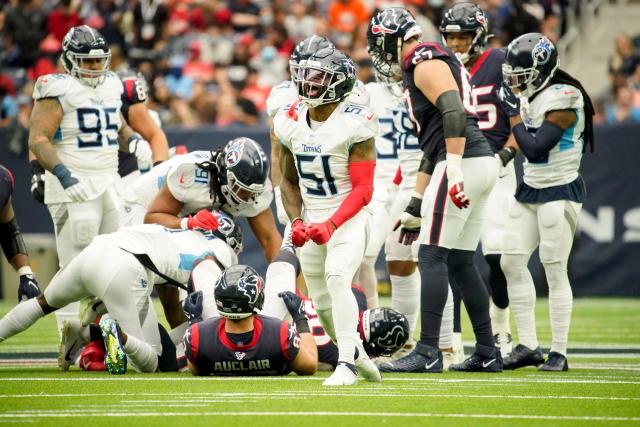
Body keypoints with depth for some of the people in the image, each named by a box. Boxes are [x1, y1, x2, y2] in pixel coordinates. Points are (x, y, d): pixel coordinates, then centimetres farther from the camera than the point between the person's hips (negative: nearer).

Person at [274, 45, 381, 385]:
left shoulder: (353, 124, -16)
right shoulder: (291, 121, 2)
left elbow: (362, 190, -16)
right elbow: (289, 181, 13)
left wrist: (332, 225, -27)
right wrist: (296, 222, -3)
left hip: (348, 218, -6)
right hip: (311, 222, 6)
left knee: (336, 278, -27)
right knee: (322, 303, 9)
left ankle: (346, 364, -27)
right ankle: (357, 353, 33)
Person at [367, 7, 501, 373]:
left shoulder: (425, 63, -5)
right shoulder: (440, 63, 26)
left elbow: (454, 114, -21)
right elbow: (434, 145, 28)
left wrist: (454, 170, -28)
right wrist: (416, 206, 29)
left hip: (464, 163, -10)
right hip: (483, 163, 10)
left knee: (432, 258, -7)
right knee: (460, 262, 13)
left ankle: (428, 352, -9)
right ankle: (487, 353, 15)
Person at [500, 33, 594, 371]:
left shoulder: (563, 101, -19)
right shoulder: (533, 97, 7)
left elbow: (534, 149, -23)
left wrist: (513, 112, -15)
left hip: (560, 192, -9)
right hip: (531, 189, 9)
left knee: (555, 270, -5)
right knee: (511, 262, 4)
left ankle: (559, 352, 2)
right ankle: (528, 345, 10)